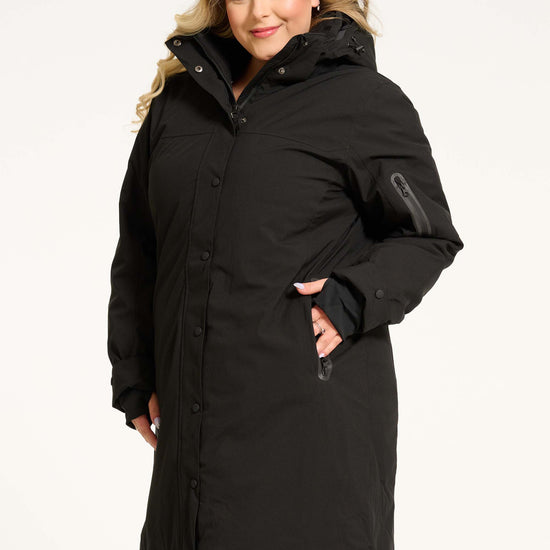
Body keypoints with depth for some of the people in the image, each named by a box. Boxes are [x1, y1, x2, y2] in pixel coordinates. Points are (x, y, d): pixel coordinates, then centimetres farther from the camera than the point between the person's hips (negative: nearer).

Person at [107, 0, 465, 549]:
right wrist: (134, 379, 11)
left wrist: (353, 301, -14)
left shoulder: (366, 99, -2)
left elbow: (430, 236, 3)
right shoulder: (176, 101, 11)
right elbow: (137, 251, 16)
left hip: (314, 407, -4)